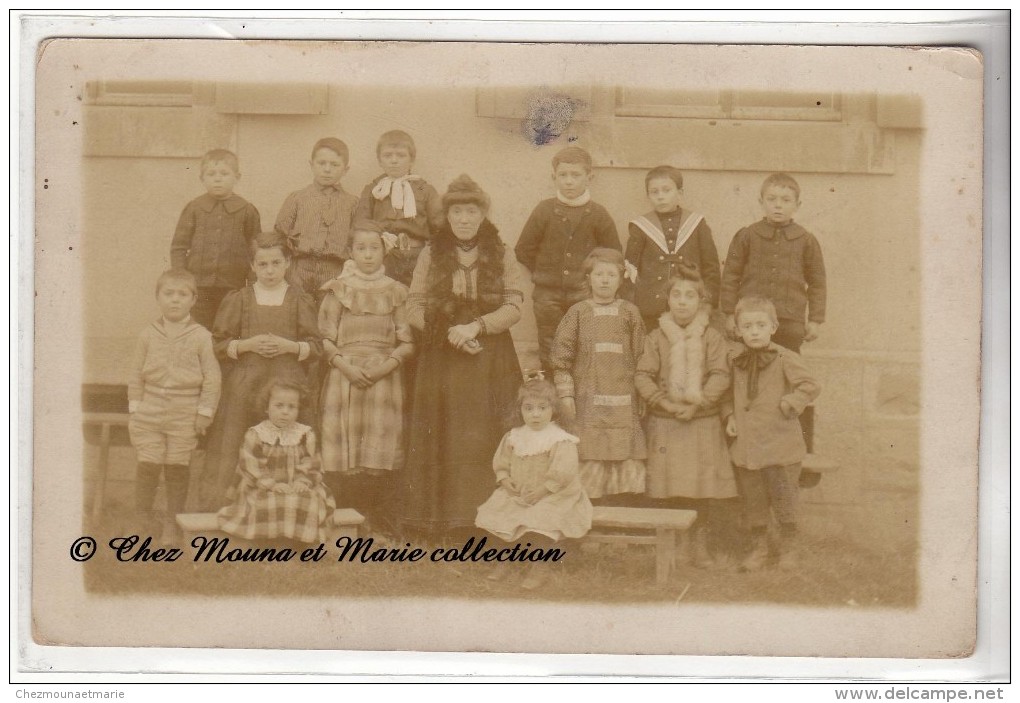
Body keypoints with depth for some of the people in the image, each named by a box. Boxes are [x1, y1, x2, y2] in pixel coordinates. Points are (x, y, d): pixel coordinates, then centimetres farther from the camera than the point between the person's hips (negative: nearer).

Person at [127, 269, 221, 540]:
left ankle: (175, 516, 16)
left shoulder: (201, 337, -4)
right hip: (150, 411, 2)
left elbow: (212, 377, -2)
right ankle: (143, 513, 16)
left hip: (185, 414, -2)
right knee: (148, 463, 0)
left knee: (178, 465, 3)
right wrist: (135, 407, 5)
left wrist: (205, 411, -5)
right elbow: (136, 373, 10)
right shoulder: (148, 335, 4)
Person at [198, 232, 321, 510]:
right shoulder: (237, 300, 8)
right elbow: (218, 345, 5)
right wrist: (247, 345, -10)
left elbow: (316, 347, 6)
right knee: (237, 452, -4)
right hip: (244, 388, 0)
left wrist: (289, 346, -11)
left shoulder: (300, 302, 7)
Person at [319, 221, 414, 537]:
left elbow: (407, 342, 7)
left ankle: (379, 521, -2)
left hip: (384, 379, 0)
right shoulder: (339, 291, 9)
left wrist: (388, 364, -10)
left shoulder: (395, 292, 10)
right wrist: (345, 365, -11)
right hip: (344, 378, 0)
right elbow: (325, 339, 5)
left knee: (380, 453, -7)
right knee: (343, 453, -6)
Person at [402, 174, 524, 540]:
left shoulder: (502, 255, 8)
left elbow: (514, 307, 0)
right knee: (441, 441, -3)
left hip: (490, 361, 0)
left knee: (484, 440, -4)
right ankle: (440, 519, 1)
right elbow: (414, 308, 4)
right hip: (441, 360, 1)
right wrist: (448, 332, -10)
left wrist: (475, 325, -15)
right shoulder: (431, 254, 9)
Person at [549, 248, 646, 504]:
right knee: (588, 461, -4)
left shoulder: (630, 313, 9)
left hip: (623, 400, 2)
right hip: (587, 402, -1)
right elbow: (562, 357, 3)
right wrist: (565, 395, -4)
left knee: (624, 463, 1)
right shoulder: (578, 313, 5)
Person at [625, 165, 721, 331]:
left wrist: (710, 304, 3)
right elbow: (630, 269, 7)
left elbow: (711, 267, 9)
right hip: (650, 313, 0)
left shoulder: (696, 224, 8)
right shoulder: (640, 227, 6)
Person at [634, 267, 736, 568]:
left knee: (706, 491, -2)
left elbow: (720, 376, -4)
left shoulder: (712, 337, 3)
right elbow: (643, 376, -1)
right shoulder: (656, 338, 3)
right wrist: (665, 403, -13)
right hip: (665, 424, 0)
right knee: (666, 490, 0)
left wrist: (697, 404, -16)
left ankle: (700, 545, 13)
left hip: (702, 422, 0)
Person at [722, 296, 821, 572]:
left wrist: (788, 405, -15)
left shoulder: (785, 359, -9)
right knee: (752, 501, 13)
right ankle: (758, 548, 27)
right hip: (745, 444, 4)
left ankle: (788, 549, 20)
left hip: (780, 443, -4)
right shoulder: (735, 361, 5)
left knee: (784, 500, 3)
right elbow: (728, 394, 19)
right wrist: (729, 416, 4)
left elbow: (811, 386, -9)